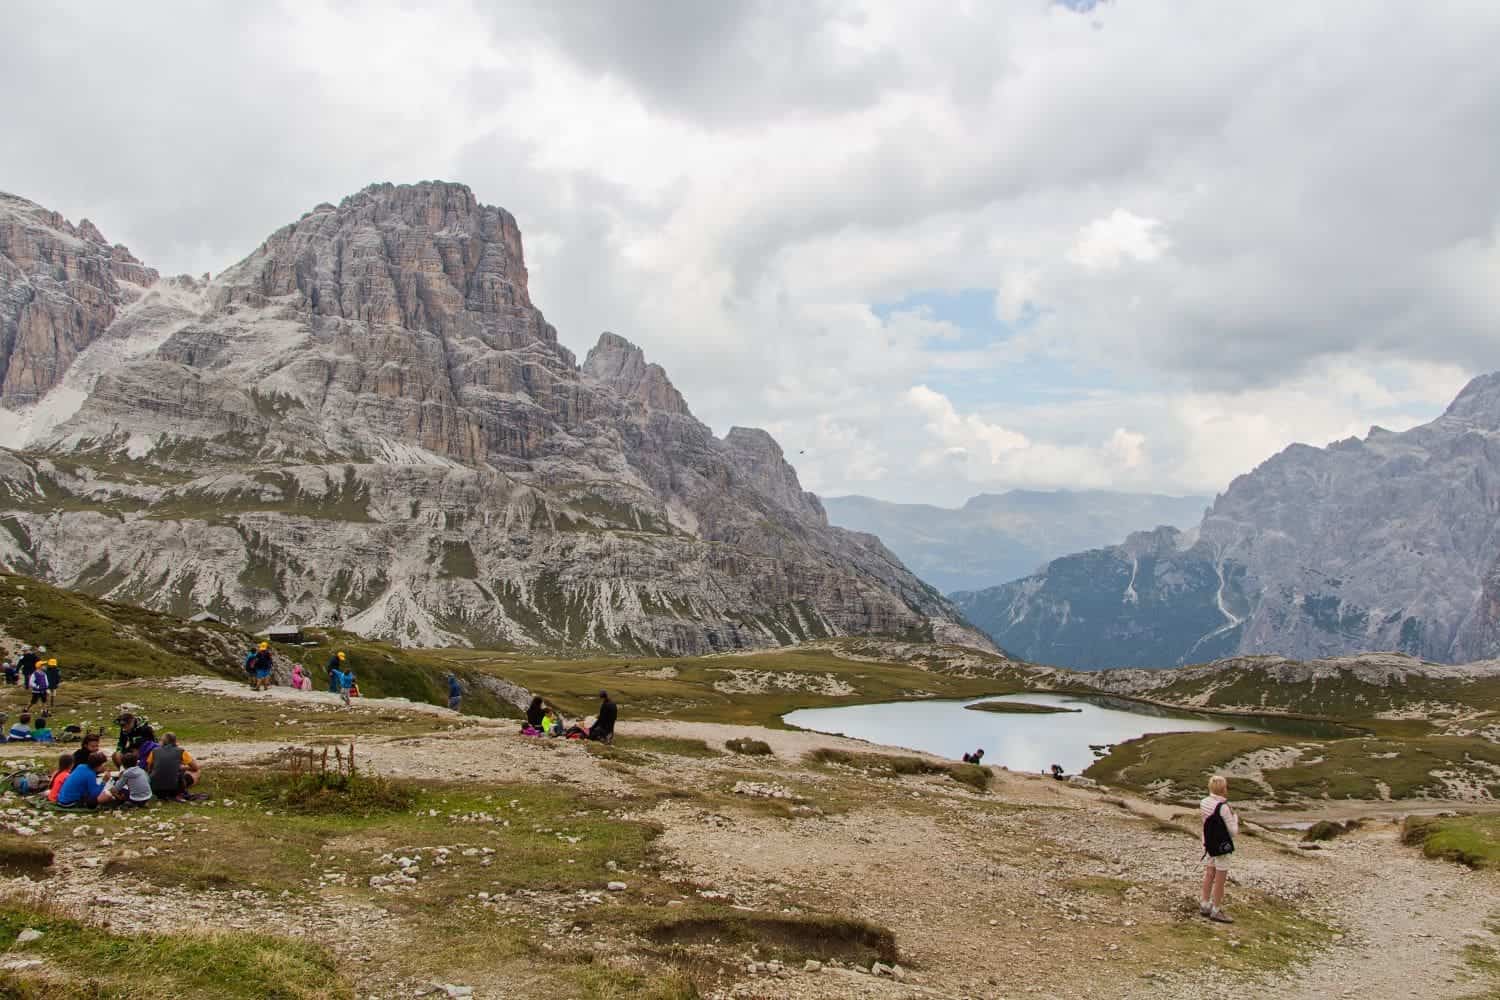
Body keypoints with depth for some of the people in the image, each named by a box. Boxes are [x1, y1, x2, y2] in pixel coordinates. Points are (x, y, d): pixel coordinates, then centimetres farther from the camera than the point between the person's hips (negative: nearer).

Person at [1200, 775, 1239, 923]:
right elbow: (1233, 832, -17)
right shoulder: (1223, 807, -24)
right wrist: (1235, 817, -3)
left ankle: (1204, 905, 29)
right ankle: (1216, 911, 14)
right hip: (1222, 847, -7)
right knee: (1220, 880, 5)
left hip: (1209, 844, 7)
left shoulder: (1204, 803, -1)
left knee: (1209, 875, 19)